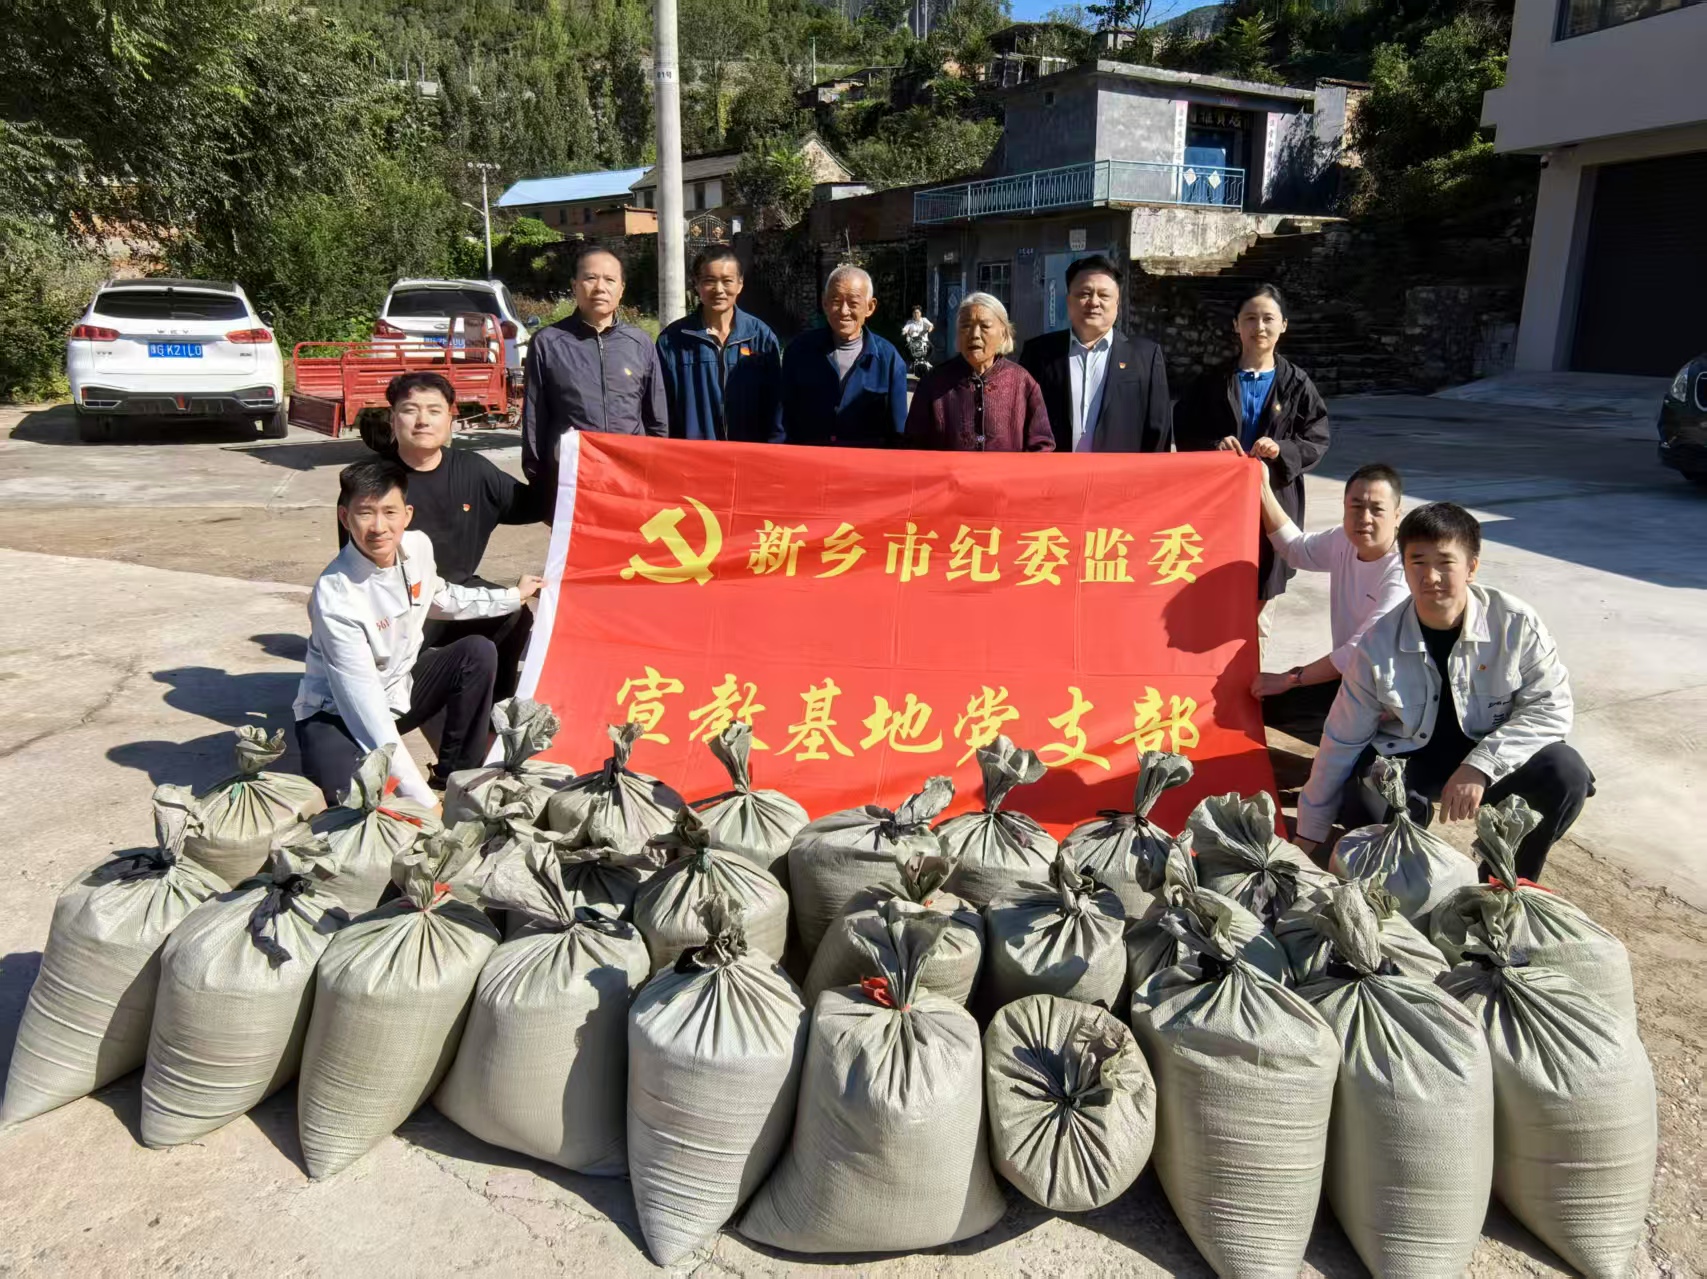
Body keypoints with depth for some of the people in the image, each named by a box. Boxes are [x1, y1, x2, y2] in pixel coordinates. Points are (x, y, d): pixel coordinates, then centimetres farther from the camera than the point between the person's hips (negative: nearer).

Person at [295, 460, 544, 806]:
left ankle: (455, 774, 0)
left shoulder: (418, 547, -12)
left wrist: (514, 596, 21)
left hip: (399, 687, 7)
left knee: (478, 652, -11)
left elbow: (440, 599, 14)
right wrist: (423, 801, -35)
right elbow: (365, 706, -33)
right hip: (340, 712, -7)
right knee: (345, 790, -35)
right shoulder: (336, 597, -32)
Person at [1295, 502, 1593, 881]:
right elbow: (1342, 742, -6)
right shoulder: (1377, 646, -15)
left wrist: (1480, 766, -27)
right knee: (1362, 805, -31)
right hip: (1407, 759, -1)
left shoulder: (1516, 624, -16)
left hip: (1491, 755, 2)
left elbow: (1550, 706, -11)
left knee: (1566, 775, -25)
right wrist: (1309, 835, -1)